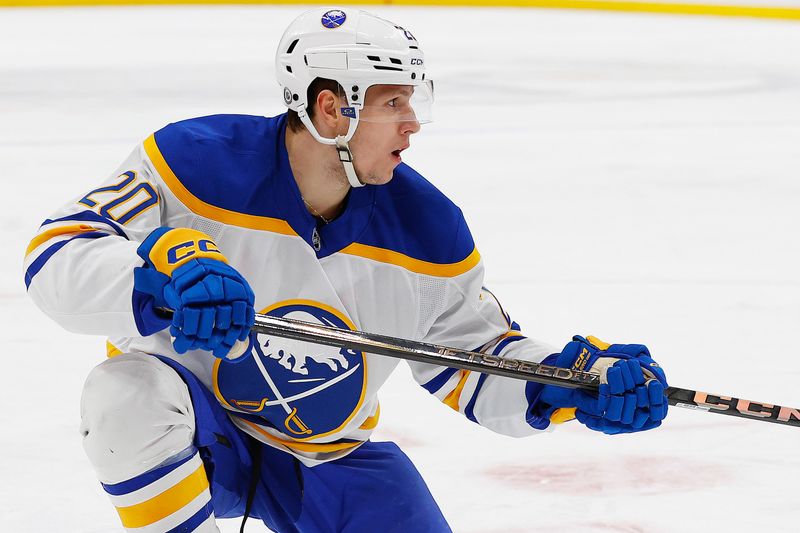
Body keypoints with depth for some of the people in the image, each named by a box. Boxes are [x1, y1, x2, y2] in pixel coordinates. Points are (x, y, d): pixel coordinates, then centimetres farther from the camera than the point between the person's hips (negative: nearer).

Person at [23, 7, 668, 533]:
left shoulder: (425, 229, -12)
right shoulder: (202, 165, -24)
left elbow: (475, 361, -1)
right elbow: (58, 255, -30)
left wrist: (574, 380, -20)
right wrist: (165, 273, -50)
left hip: (333, 454, 3)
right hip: (200, 432, -3)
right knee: (130, 393, -36)